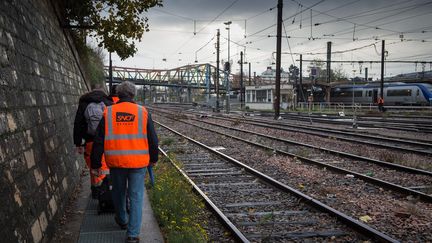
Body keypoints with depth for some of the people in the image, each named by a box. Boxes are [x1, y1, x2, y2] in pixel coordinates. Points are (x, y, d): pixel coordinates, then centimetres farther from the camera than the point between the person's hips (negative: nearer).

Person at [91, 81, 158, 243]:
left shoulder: (107, 113, -1)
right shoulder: (142, 112, -2)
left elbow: (99, 141, 1)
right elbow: (152, 139, 4)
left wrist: (96, 164, 9)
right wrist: (153, 158, 18)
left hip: (116, 162, 1)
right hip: (138, 162, -1)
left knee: (118, 192, 22)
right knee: (136, 196, 5)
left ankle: (122, 221, 43)